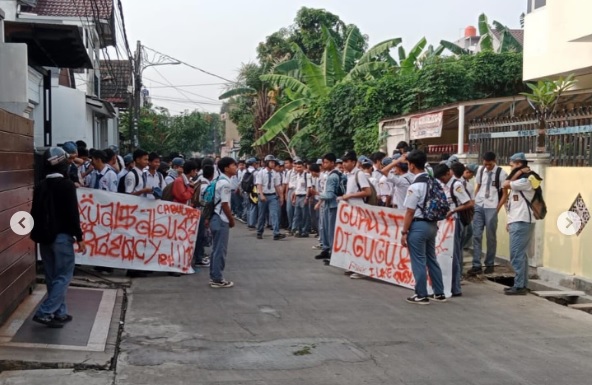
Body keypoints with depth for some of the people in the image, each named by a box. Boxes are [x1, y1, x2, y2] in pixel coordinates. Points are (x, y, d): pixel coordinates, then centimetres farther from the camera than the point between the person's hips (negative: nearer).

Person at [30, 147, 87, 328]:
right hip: (62, 237, -7)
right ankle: (44, 313, -9)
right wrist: (79, 237, -10)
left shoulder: (40, 186, 8)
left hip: (45, 237, 7)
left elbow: (35, 213, 13)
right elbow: (73, 214, -15)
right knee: (63, 276, -2)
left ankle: (60, 313, 17)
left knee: (52, 277, 13)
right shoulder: (67, 185, -12)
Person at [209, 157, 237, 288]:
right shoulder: (225, 183, -17)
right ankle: (217, 279, 2)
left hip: (217, 218, 10)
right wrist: (232, 220, -8)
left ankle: (214, 276, 20)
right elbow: (225, 204, -19)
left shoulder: (220, 181, 13)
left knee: (216, 249, 14)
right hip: (222, 220, -10)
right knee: (220, 250, -3)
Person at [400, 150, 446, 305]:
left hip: (418, 225, -8)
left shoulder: (415, 186, -17)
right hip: (432, 224, 8)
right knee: (431, 259, 16)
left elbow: (410, 212, -15)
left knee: (418, 262, 2)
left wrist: (404, 232, -9)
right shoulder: (435, 182, 5)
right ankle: (439, 293, 22)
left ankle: (421, 295, 9)